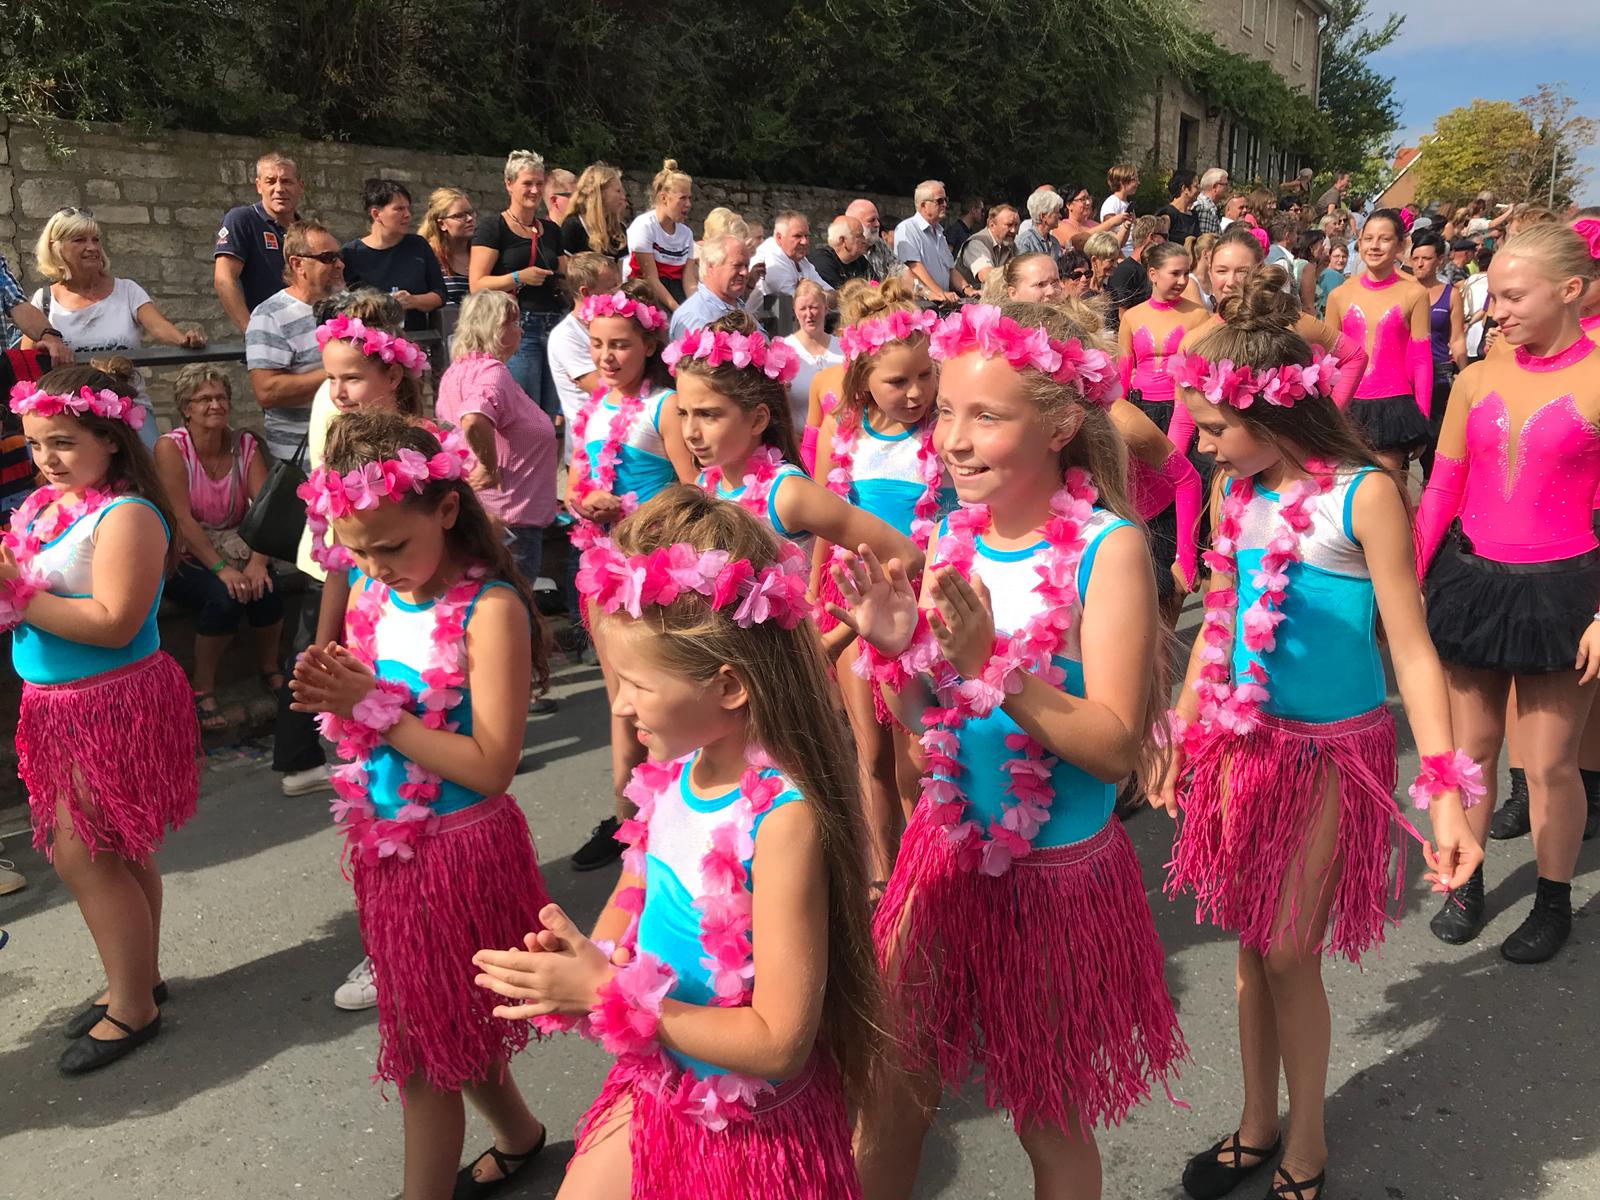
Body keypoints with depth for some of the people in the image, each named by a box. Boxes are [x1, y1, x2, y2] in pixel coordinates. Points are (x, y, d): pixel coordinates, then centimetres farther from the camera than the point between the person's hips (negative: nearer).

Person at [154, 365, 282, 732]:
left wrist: (257, 561, -27)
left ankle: (269, 669, 1)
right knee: (224, 596, -32)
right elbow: (182, 519, -19)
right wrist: (220, 569, -28)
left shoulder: (244, 445, -1)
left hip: (233, 548, 4)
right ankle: (202, 689, -12)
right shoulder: (171, 447, -11)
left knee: (265, 588, -27)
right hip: (185, 557, -3)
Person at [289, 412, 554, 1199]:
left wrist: (375, 706, -23)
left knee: (426, 1054, 6)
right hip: (384, 842, 7)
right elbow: (363, 728, 9)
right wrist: (330, 693, -13)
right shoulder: (369, 596, 1)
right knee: (446, 1028, 23)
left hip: (457, 847, -7)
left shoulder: (490, 608, -21)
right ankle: (518, 1135, 48)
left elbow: (491, 766, -25)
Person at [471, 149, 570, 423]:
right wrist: (518, 278, -19)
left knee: (550, 417, 6)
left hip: (552, 326, 6)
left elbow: (563, 278, 26)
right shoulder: (493, 228, -1)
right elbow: (477, 285, -8)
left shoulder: (551, 230, 18)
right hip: (517, 327, -6)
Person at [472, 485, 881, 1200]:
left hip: (751, 1132, -6)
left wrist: (607, 993, -24)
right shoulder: (673, 768, -9)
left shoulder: (782, 816, -29)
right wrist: (584, 961, -13)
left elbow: (779, 1041, -26)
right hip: (652, 1095, 6)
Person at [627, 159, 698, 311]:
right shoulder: (644, 226, -8)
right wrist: (681, 313, -21)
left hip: (674, 291, 5)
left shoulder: (686, 233, 8)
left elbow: (689, 283, 2)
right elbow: (651, 279, -13)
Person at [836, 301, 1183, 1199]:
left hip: (1057, 872, -4)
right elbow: (920, 721, 5)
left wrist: (990, 658, -29)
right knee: (889, 1090, 15)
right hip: (946, 849, 5)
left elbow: (1116, 746, -20)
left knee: (1048, 1118, 17)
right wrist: (897, 647, -14)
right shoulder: (954, 535, -1)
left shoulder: (1108, 547, -17)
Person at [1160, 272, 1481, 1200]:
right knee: (1251, 939, 13)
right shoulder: (1237, 493, 0)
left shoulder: (1364, 495, -17)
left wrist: (1447, 795, -17)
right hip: (1246, 736, 5)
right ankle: (1258, 1124, 32)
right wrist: (1182, 738, 13)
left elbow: (1412, 648, -14)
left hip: (1334, 748, -5)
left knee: (1289, 951, 1)